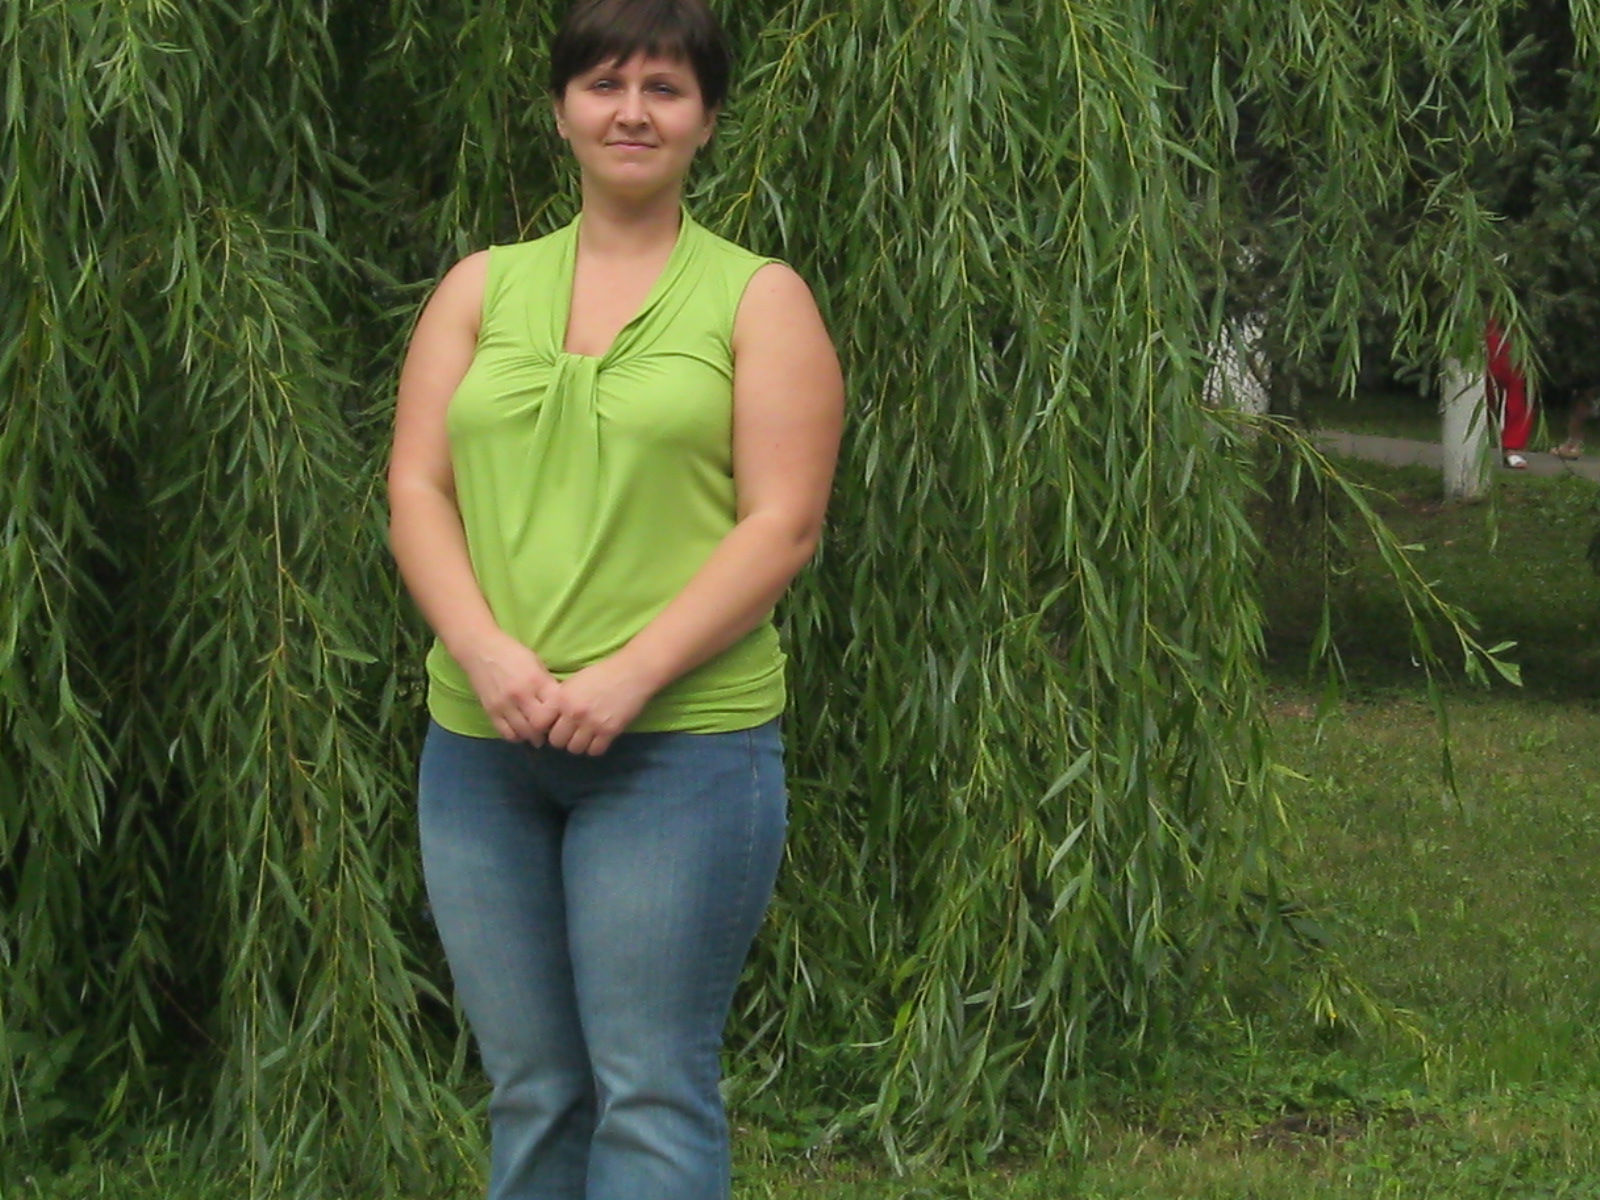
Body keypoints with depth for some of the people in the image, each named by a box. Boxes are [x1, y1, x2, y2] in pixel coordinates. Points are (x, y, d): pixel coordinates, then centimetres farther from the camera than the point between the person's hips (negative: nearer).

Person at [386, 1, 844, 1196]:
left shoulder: (760, 299, 4)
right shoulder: (482, 288, 14)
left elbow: (783, 525, -5)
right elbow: (416, 491, 6)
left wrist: (628, 677, -16)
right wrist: (486, 651, -12)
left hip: (682, 746, -4)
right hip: (480, 742, 4)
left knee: (651, 1090, -4)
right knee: (530, 1092, 9)